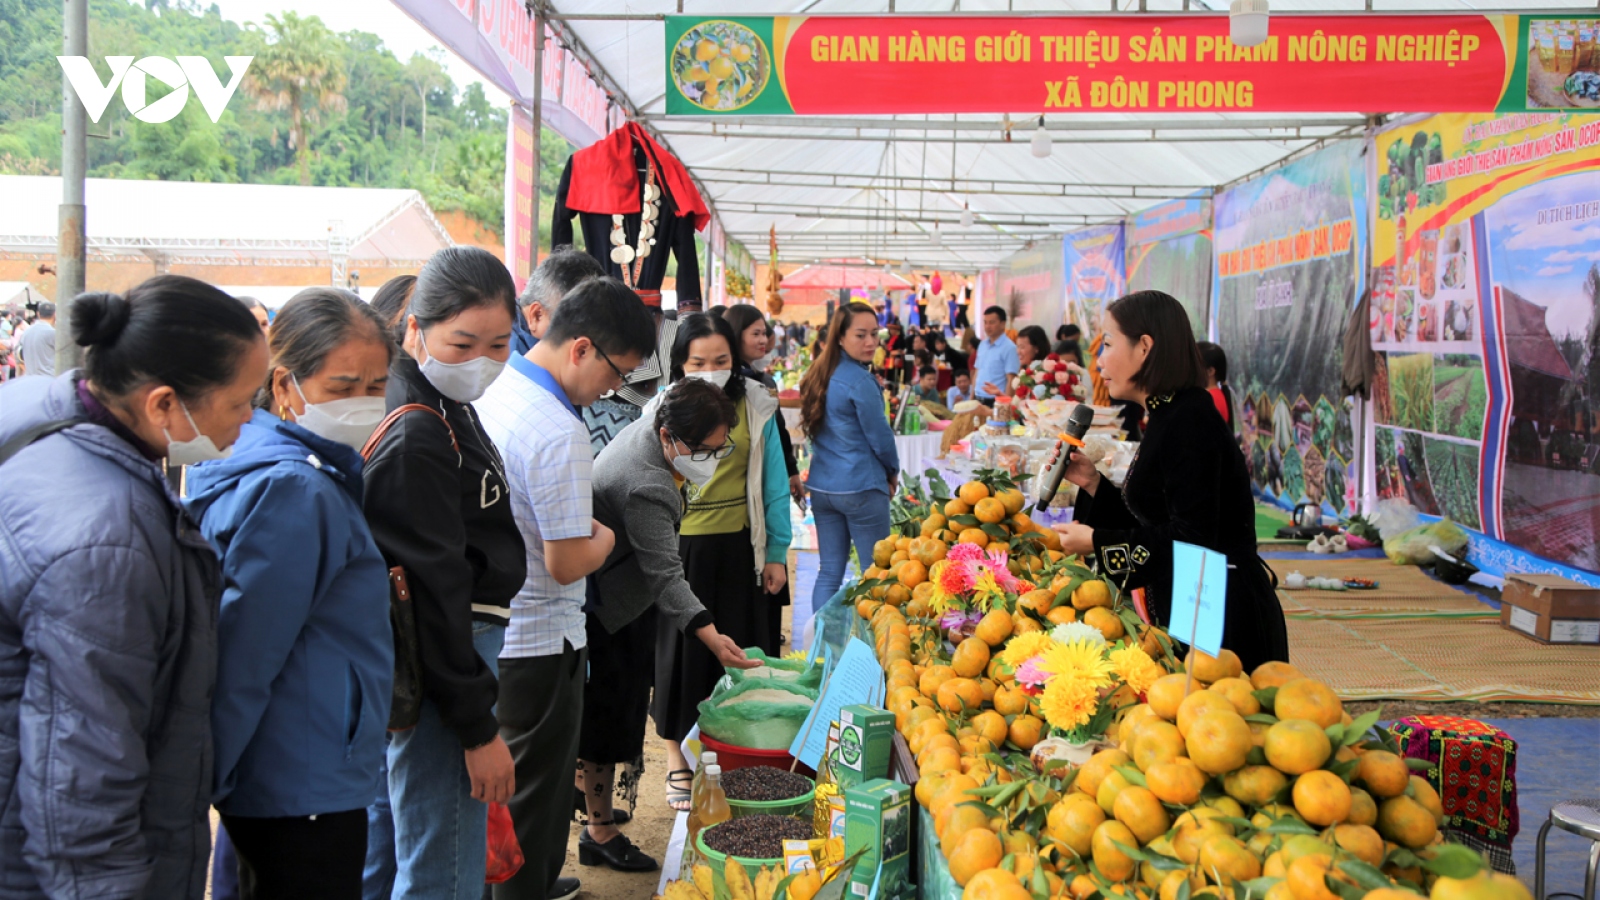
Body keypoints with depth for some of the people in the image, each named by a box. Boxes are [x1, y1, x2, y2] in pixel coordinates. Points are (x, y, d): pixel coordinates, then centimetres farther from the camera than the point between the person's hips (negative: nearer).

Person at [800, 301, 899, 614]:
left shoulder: (820, 375, 8)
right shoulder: (860, 381, -16)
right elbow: (879, 436, -10)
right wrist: (893, 472, 9)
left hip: (821, 487, 7)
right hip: (861, 488, -7)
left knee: (829, 572, 10)